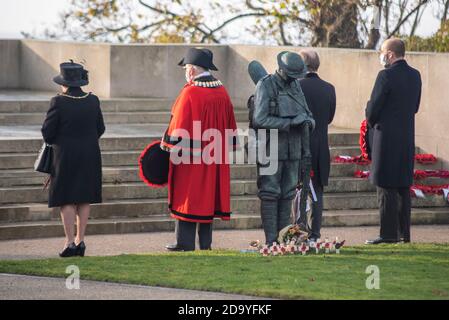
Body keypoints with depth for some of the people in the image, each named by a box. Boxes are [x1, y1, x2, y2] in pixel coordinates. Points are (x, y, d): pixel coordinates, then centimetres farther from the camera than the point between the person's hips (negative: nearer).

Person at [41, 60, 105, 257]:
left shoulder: (58, 102, -15)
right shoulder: (93, 101, -1)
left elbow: (47, 132, -11)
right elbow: (100, 129, 8)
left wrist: (55, 143, 10)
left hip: (65, 156, -4)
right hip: (90, 156, 4)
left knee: (67, 200, 1)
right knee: (84, 199, 11)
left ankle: (70, 242, -5)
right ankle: (80, 240, 12)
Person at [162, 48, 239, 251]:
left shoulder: (190, 92, -16)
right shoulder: (222, 92, 6)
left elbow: (179, 123, -16)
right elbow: (230, 126, 12)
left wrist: (167, 144, -5)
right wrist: (225, 147, 20)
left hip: (191, 158, -7)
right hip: (214, 158, 7)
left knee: (187, 198, -1)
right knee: (208, 198, 12)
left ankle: (185, 243, 0)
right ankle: (205, 244, 14)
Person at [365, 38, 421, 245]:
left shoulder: (387, 75, -14)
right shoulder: (415, 75, 9)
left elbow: (373, 108, -12)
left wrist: (372, 123, 8)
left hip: (387, 137, -7)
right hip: (408, 137, 7)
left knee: (386, 189, -5)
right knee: (403, 187, 12)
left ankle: (388, 234, -6)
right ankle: (404, 233, 14)